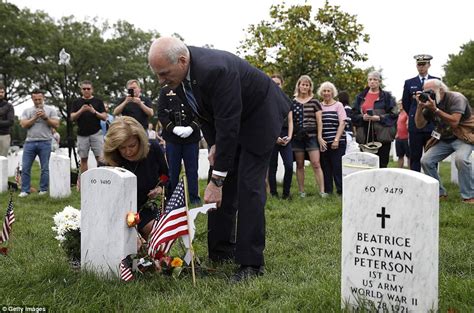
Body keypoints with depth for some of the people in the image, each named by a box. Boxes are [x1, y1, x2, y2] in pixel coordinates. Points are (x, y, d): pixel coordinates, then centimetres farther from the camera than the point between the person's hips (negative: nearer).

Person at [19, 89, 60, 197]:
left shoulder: (50, 110, 6)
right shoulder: (27, 111, 11)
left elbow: (56, 124, -1)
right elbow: (23, 125, 0)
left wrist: (45, 117, -11)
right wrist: (35, 118, -8)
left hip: (45, 142, -2)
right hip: (29, 142, 2)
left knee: (45, 168, 2)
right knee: (25, 167, 0)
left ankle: (43, 190, 10)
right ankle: (25, 190, 5)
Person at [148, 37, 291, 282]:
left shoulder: (215, 70, -38)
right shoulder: (178, 73, -12)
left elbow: (228, 126, -36)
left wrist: (216, 180, -33)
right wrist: (213, 145, -6)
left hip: (258, 115, -8)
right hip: (228, 120, 8)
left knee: (248, 187, -12)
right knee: (224, 187, 6)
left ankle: (251, 263, -6)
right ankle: (220, 250, 17)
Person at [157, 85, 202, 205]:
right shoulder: (165, 91, 7)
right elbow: (161, 113, 0)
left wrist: (191, 128, -15)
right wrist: (174, 128, -14)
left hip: (191, 136, 0)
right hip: (172, 137, 0)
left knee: (192, 168, 5)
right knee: (173, 169, 7)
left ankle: (194, 197, 14)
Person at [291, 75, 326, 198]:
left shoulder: (314, 102, 5)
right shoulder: (293, 102, 9)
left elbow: (319, 121, 4)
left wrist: (319, 136, -2)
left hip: (311, 136, -2)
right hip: (297, 137, 2)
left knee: (316, 164, -8)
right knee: (299, 165, 6)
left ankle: (322, 191, -7)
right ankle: (301, 191, 13)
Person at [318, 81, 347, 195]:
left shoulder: (338, 105, 4)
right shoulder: (319, 106, 12)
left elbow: (342, 123, -1)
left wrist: (336, 140, -10)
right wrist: (319, 138, -5)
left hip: (337, 142, -3)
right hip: (323, 142, 3)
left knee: (338, 167, -5)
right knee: (325, 167, 5)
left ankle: (341, 191, 2)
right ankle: (327, 191, 13)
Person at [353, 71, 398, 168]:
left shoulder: (387, 96, 6)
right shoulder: (360, 97, 15)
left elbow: (394, 114, -2)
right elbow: (354, 115, 12)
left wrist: (379, 118, -14)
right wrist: (362, 117, -8)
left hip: (382, 135, -2)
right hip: (365, 135, 3)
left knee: (382, 163, -3)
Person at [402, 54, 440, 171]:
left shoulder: (437, 81, 7)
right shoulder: (409, 83, 9)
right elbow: (405, 103, 14)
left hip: (432, 124, 0)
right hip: (415, 125, 0)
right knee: (415, 157, 1)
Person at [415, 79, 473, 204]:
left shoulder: (455, 98, -18)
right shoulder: (429, 101, -1)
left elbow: (454, 122, -31)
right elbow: (420, 124, -3)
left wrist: (435, 109, -34)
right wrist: (420, 107, -16)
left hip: (464, 137, -6)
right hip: (444, 139, 6)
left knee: (461, 158, -34)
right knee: (426, 161, -9)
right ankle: (439, 193, 5)